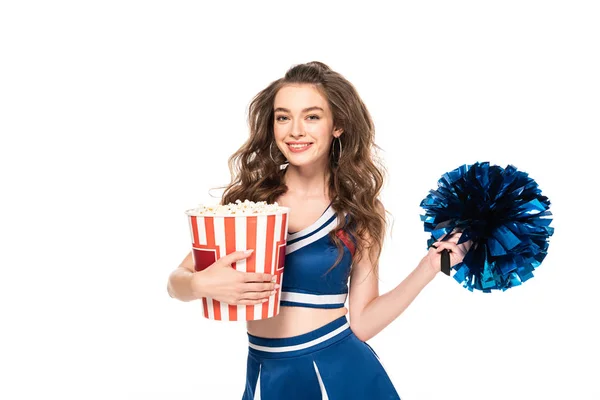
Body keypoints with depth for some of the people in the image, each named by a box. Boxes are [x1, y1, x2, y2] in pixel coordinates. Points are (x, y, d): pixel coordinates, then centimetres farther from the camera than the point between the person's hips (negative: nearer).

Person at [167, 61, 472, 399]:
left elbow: (361, 323, -4)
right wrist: (202, 284, -24)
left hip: (341, 371, -1)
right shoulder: (248, 197, -5)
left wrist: (427, 269, -13)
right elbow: (177, 281, -3)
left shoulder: (360, 212, -5)